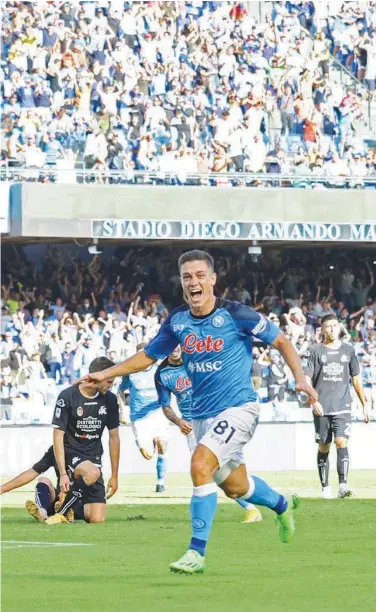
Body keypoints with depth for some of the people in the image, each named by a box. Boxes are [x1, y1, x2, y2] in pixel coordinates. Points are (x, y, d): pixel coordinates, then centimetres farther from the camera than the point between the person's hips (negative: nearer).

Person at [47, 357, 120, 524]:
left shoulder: (109, 400, 1)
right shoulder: (67, 397, -13)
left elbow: (114, 437, 10)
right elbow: (58, 436, -13)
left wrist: (114, 476, 11)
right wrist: (63, 473, -19)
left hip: (94, 457, 5)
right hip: (70, 452, -5)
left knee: (97, 520, -7)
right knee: (92, 473, -40)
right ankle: (61, 512, -19)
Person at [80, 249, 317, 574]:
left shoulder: (235, 314, -13)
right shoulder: (177, 320, 2)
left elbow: (281, 341, -4)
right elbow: (149, 355, 17)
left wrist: (301, 379, -15)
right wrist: (106, 374, 10)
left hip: (238, 407, -6)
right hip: (203, 414, 6)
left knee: (200, 464, -25)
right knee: (235, 487, 16)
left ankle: (197, 553, -18)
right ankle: (282, 505, 49)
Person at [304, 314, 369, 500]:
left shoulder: (348, 350, 9)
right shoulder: (315, 351, 3)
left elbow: (356, 379, 14)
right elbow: (307, 379, -1)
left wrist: (364, 405, 12)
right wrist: (313, 400, -16)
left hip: (342, 407, 0)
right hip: (322, 408, 0)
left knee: (341, 443, -15)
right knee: (323, 447, 5)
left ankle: (343, 486, -22)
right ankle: (325, 488, 14)